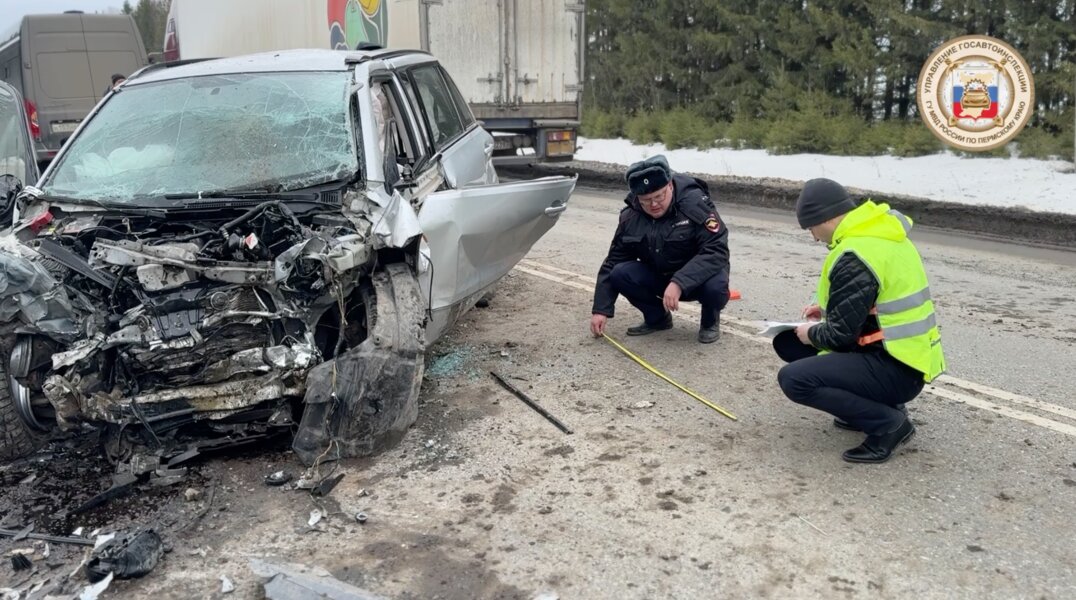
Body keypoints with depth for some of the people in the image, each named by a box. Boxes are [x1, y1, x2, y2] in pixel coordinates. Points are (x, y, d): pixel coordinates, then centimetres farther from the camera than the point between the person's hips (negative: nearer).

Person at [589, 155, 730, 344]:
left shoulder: (695, 203, -24)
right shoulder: (631, 216, -10)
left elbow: (716, 250, -32)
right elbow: (614, 261, -4)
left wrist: (679, 283, -43)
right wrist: (600, 309, -10)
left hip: (699, 276, -4)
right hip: (658, 277, 4)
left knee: (715, 286, -37)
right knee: (619, 274, -21)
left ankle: (710, 321, 0)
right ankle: (657, 318, 5)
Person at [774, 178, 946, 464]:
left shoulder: (854, 255, -23)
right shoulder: (878, 232, 8)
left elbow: (841, 335, -20)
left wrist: (812, 333, 1)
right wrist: (827, 311, 16)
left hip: (896, 369, -10)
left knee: (793, 379, -20)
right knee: (788, 342, 13)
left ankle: (888, 422, -7)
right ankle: (875, 403, 13)